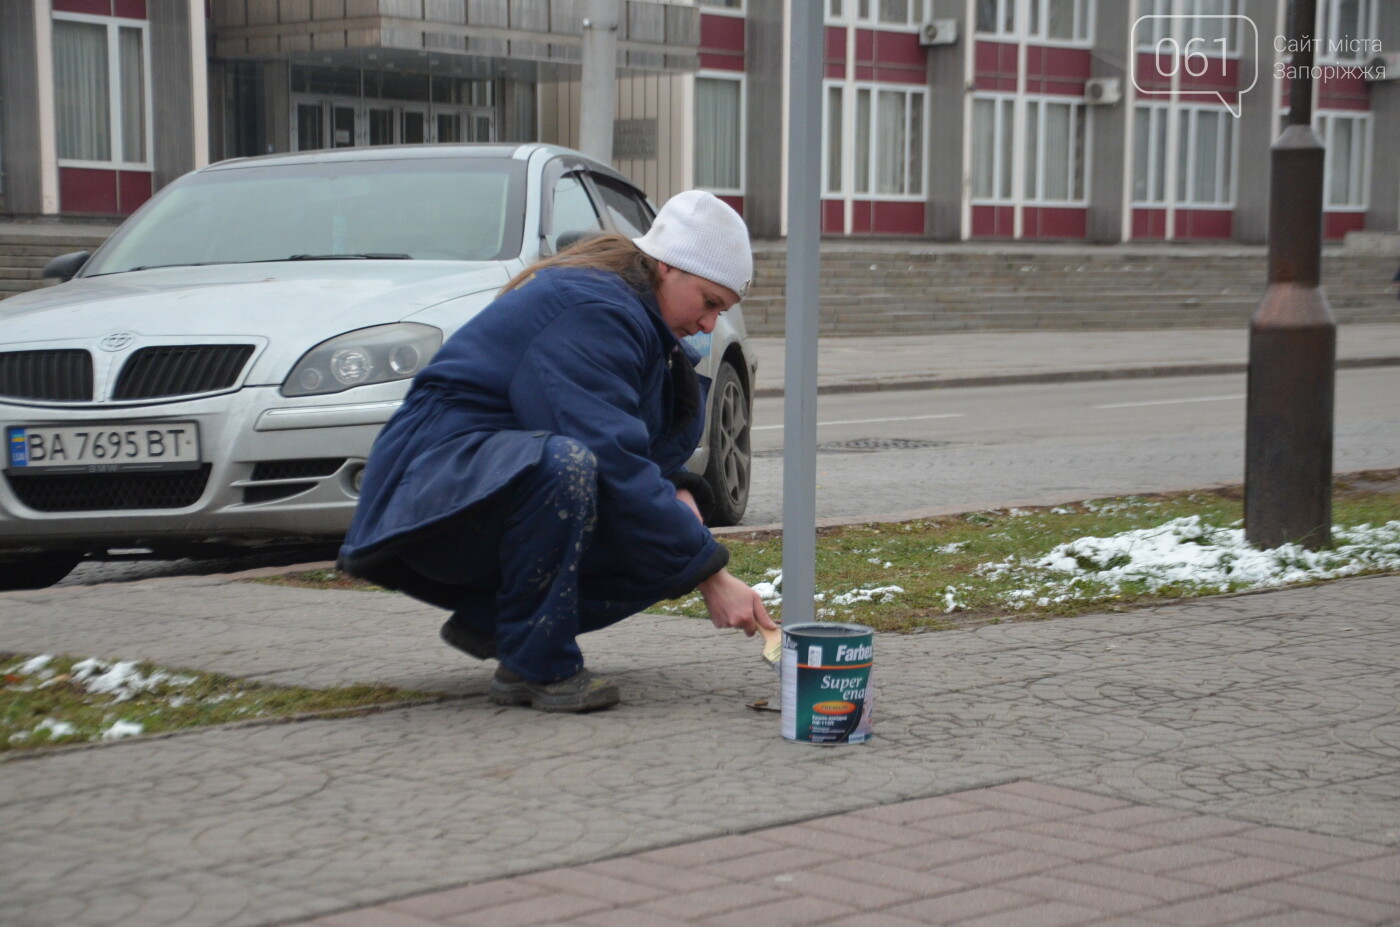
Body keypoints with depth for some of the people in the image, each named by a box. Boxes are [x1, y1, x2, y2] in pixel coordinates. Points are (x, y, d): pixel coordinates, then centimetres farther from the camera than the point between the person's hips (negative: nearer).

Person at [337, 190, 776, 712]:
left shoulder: (636, 318, 11)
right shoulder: (593, 312, -21)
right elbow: (615, 465, -29)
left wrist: (676, 493, -6)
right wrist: (710, 576, -28)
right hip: (435, 475, -10)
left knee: (668, 548, -1)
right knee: (561, 464, -40)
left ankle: (489, 623, 4)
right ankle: (537, 667, -25)